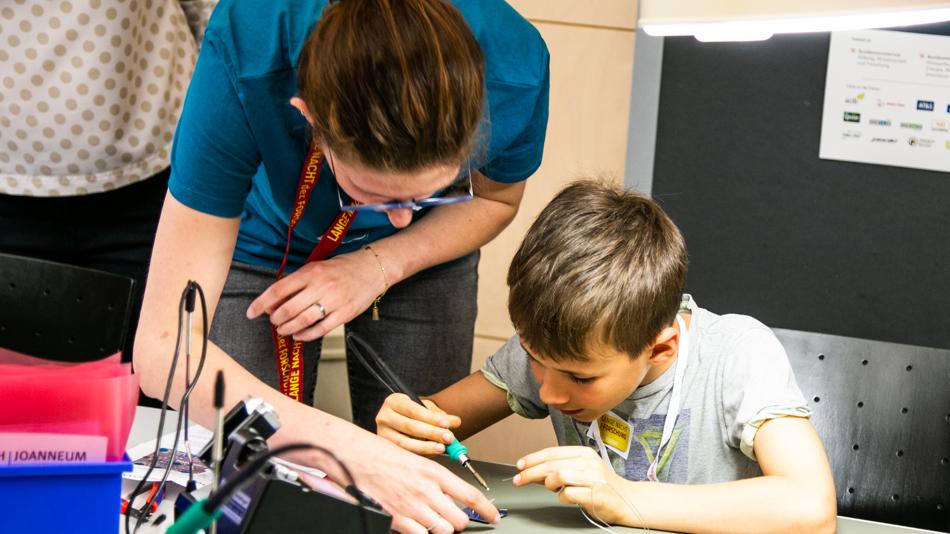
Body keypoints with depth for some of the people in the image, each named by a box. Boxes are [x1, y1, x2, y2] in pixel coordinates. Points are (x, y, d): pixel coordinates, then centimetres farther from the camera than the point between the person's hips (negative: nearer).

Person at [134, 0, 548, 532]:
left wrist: (379, 266, -28)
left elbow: (496, 198, -9)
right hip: (262, 244, -1)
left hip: (419, 253, 1)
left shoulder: (515, 64, -36)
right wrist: (349, 451, -54)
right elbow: (163, 349, -43)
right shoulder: (245, 56, -43)